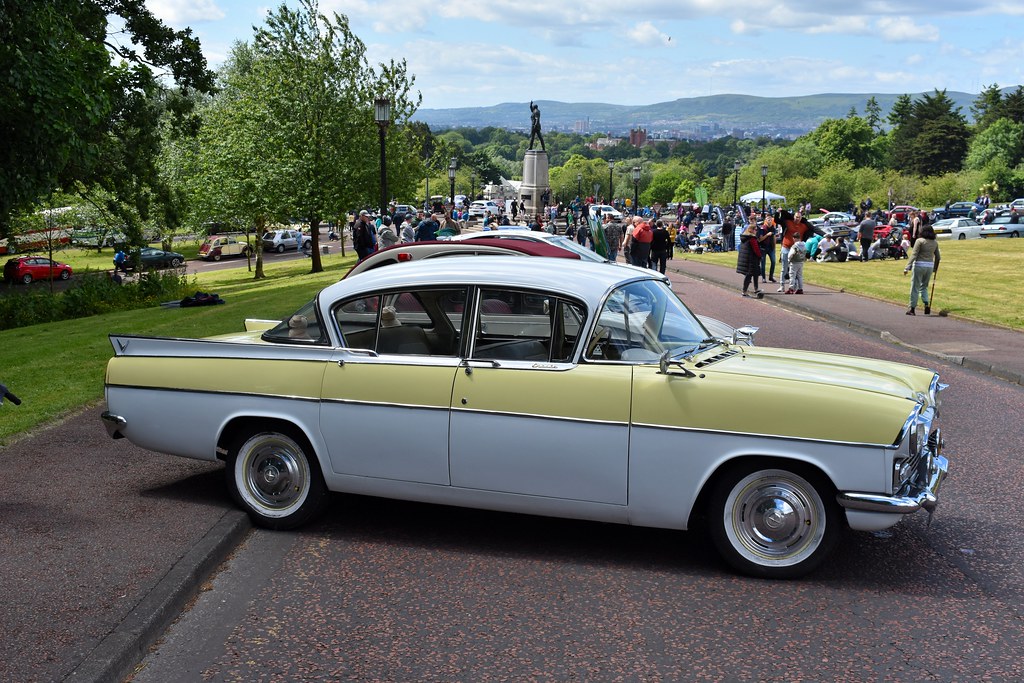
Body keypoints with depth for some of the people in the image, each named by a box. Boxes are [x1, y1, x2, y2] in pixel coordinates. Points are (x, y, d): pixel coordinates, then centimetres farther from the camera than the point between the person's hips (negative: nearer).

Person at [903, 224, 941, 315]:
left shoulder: (920, 241, -8)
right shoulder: (935, 242, 9)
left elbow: (914, 255, -14)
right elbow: (938, 257, 14)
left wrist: (907, 267, -16)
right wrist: (935, 268, 27)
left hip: (919, 265, -5)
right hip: (930, 266, 5)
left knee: (915, 287, 2)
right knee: (924, 287, 19)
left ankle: (912, 308, 5)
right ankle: (927, 304, 1)